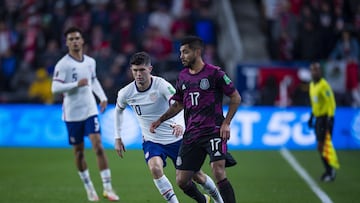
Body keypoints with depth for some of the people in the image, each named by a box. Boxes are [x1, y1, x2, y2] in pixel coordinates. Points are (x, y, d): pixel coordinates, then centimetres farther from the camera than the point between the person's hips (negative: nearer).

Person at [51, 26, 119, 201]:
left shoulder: (90, 62, 6)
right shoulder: (62, 65, -10)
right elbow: (55, 88, -18)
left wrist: (103, 97, 11)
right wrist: (76, 84, -25)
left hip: (90, 110, 3)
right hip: (72, 114, -3)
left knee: (98, 146, -10)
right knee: (78, 151, 7)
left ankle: (107, 187, -7)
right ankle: (89, 188, 24)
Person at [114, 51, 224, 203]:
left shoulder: (161, 85, -22)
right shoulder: (125, 93, -10)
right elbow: (118, 110, 13)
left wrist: (179, 124, -56)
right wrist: (117, 138, 11)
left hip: (175, 139, -2)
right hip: (151, 141, 2)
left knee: (197, 176, 9)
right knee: (155, 168, -31)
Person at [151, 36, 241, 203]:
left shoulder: (214, 73, -6)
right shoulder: (182, 77, 11)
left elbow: (236, 98, -1)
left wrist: (226, 123, -8)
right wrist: (160, 120, 12)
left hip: (214, 131, -6)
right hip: (191, 134, 6)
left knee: (218, 172, -22)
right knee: (182, 181, 3)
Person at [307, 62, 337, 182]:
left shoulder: (324, 85, -15)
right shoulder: (312, 85, 12)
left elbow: (331, 102, -18)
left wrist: (330, 118, -23)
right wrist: (312, 116, 21)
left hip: (325, 117, -8)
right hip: (318, 117, 8)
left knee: (322, 147, -10)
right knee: (321, 147, 9)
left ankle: (330, 171, 0)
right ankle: (329, 171, 18)